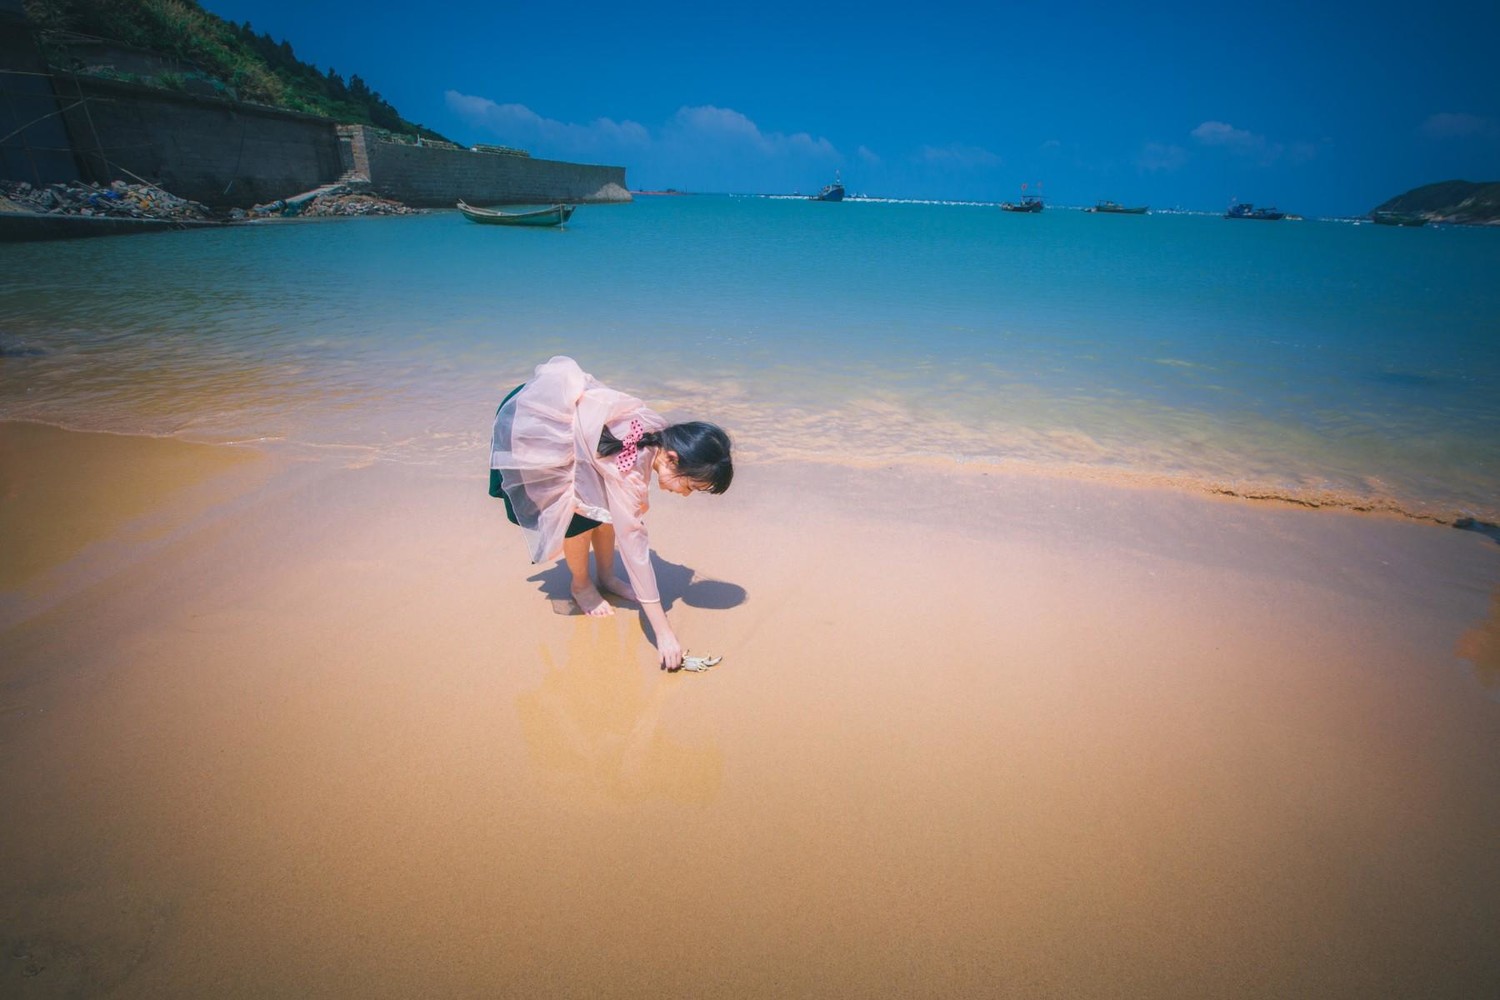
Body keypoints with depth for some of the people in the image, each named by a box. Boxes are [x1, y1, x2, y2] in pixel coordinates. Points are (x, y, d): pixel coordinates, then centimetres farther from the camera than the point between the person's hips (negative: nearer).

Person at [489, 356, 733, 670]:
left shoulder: (658, 431, -16)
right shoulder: (629, 467, -36)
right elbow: (634, 545, -33)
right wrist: (664, 632, -30)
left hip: (561, 408, 7)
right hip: (528, 426, -7)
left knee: (609, 505, 1)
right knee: (581, 512, -10)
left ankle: (606, 578, 21)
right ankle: (581, 585, 16)